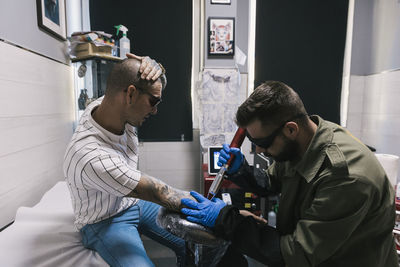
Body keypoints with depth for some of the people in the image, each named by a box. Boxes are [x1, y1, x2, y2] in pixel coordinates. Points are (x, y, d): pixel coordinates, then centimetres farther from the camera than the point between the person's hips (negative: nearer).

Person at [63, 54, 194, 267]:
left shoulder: (113, 106, -15)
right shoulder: (92, 159, -37)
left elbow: (159, 72, -1)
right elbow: (160, 193, -30)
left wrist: (151, 66, -26)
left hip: (135, 200, 6)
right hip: (104, 222, -6)